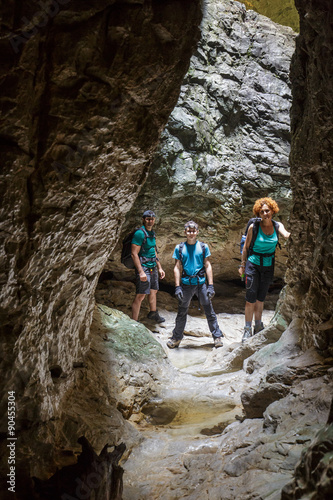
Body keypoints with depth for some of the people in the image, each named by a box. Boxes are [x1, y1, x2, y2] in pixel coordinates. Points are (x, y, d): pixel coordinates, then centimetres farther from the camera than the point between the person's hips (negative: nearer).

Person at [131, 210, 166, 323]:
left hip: (153, 267, 9)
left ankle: (153, 313, 42)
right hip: (143, 267, -9)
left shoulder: (152, 233, 13)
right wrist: (141, 272, -25)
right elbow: (134, 254, -20)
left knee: (153, 291, 22)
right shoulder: (139, 233, -16)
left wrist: (159, 268, 21)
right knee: (140, 296, -9)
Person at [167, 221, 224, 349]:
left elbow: (208, 266, 3)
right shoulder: (179, 248, 3)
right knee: (182, 312, 11)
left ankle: (217, 336, 15)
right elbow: (177, 268, 3)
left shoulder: (203, 247, 3)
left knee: (209, 311, 3)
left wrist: (211, 285, -3)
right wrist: (177, 287, -4)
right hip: (186, 284, 0)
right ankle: (176, 337, 24)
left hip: (201, 283, 0)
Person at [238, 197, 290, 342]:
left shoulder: (277, 225, 1)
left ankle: (258, 326, 27)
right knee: (251, 299, -4)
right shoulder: (254, 226, -7)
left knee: (261, 298, 13)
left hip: (268, 266, 3)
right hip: (253, 264, -3)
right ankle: (247, 329, 5)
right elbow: (246, 246, 0)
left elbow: (286, 235, -20)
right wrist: (243, 265, 0)